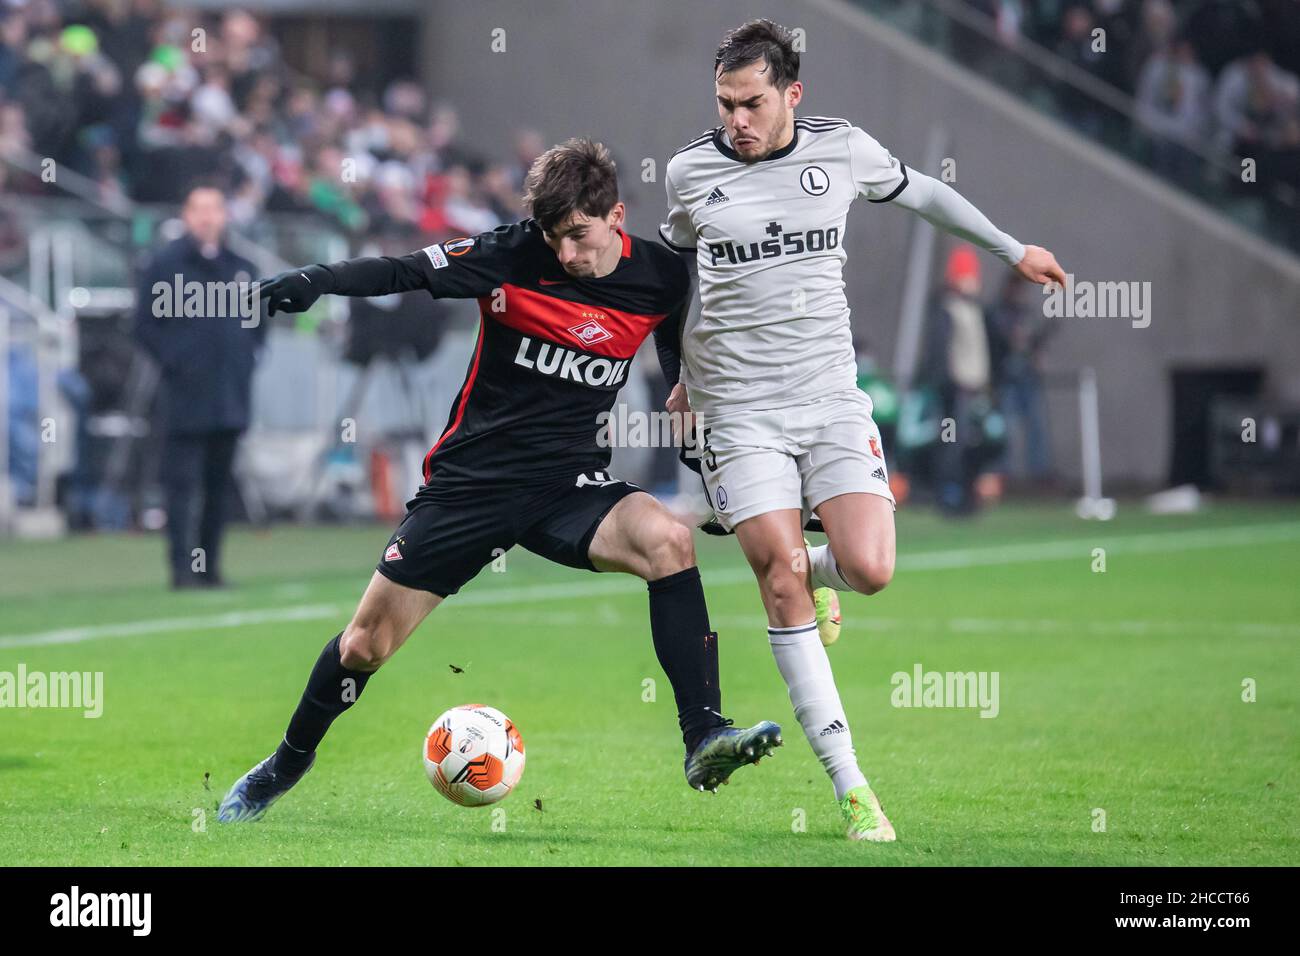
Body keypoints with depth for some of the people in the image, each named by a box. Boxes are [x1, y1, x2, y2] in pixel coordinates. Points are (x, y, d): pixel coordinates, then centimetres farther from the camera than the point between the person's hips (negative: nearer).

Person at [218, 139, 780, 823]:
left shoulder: (660, 278, -4)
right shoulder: (516, 255, -12)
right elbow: (406, 271, -18)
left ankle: (703, 740, -26)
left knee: (669, 541, -30)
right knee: (366, 646, 2)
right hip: (471, 476, -1)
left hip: (568, 482, 1)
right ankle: (287, 762, 31)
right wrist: (318, 278, -33)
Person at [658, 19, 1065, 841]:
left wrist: (1013, 250, 25)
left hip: (832, 396, 1)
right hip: (739, 409, -1)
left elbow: (920, 192, 19)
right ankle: (851, 788, -8)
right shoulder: (691, 171, -1)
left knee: (868, 571, -15)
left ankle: (795, 567, 24)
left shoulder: (843, 149, -1)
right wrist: (684, 369, 22)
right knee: (783, 589, -11)